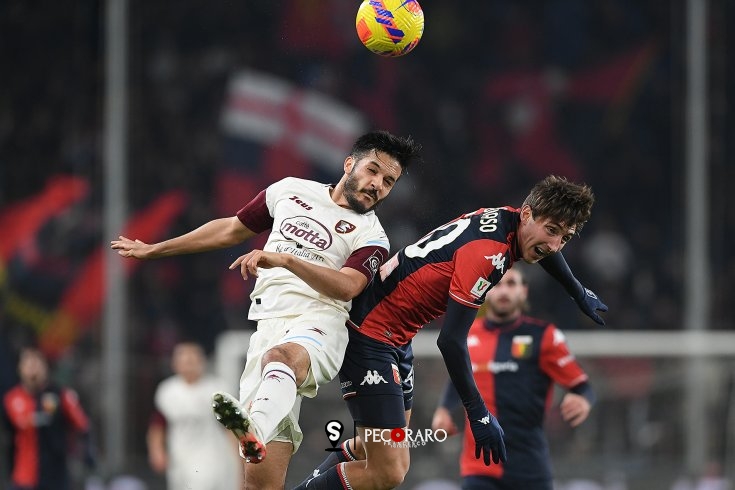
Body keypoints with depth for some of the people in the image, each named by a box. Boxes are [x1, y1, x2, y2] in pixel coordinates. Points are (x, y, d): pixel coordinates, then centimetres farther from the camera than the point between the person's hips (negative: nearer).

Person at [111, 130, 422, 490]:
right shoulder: (291, 191, 20)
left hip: (319, 324, -4)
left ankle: (253, 431, -70)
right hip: (270, 324, 4)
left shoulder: (371, 237, 10)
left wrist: (284, 260, -22)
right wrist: (154, 250, 36)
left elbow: (347, 286, -9)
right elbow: (232, 230, 31)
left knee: (282, 356, -42)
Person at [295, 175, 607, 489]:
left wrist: (579, 293, 46)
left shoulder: (508, 219, 2)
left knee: (376, 448, 25)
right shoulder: (487, 252, -26)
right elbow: (451, 339, -26)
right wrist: (478, 413, -19)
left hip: (396, 338, 10)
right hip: (370, 334, -10)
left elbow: (543, 247, 29)